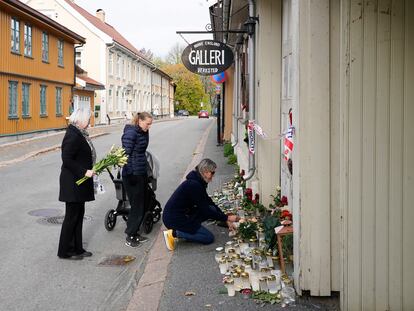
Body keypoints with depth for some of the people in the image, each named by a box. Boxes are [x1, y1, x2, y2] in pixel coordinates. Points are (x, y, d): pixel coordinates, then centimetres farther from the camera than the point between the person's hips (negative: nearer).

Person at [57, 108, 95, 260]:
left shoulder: (79, 134, 10)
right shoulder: (73, 136, -19)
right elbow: (67, 160, -23)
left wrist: (91, 168, 8)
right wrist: (84, 172, -22)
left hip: (79, 181, 10)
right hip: (73, 183, -10)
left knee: (79, 214, 14)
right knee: (72, 216, 0)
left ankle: (77, 248, 23)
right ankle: (65, 251, 11)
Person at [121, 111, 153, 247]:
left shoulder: (144, 132, 11)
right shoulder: (130, 133, -16)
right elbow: (126, 155, -18)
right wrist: (130, 175, -20)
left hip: (142, 174, 9)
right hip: (132, 175, -9)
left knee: (141, 206, 13)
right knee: (137, 206, -3)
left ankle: (135, 233, 25)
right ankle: (129, 237, 9)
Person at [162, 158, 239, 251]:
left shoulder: (197, 182, 7)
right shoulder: (194, 185, -23)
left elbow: (209, 202, 13)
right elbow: (205, 211, -19)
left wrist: (226, 218, 8)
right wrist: (227, 218, -12)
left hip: (182, 214, 9)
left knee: (212, 209, 3)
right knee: (209, 238, -5)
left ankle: (185, 228, 6)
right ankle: (175, 233, -7)